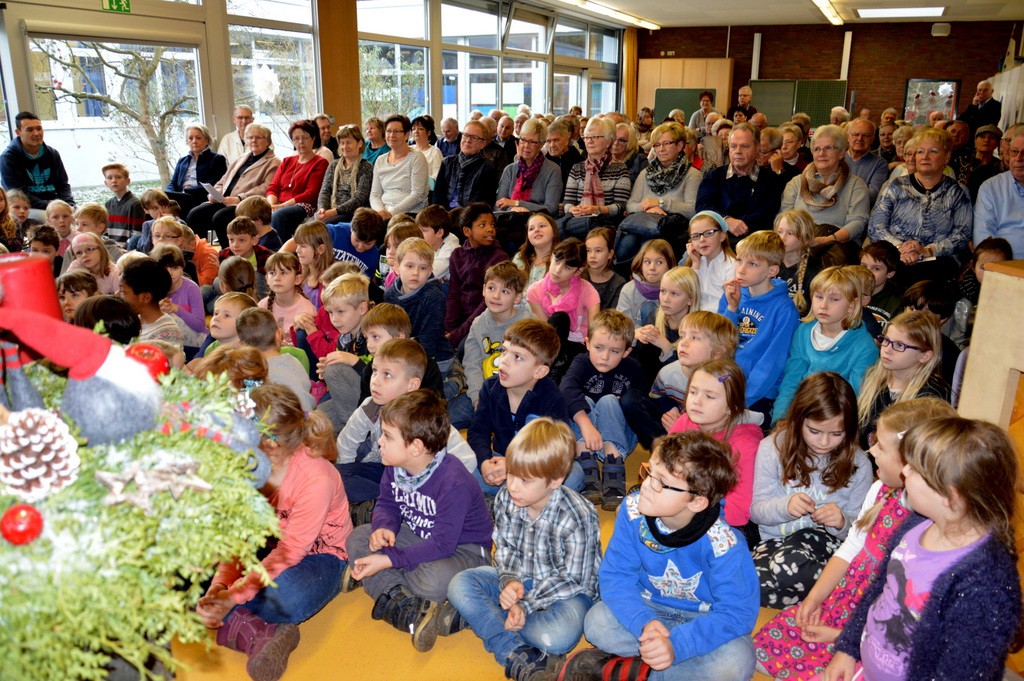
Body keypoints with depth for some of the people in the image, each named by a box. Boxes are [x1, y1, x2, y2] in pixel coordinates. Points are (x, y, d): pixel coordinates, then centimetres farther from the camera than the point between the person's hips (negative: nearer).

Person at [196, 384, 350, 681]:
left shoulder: (317, 480, -31)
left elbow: (288, 553, -26)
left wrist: (234, 594, -31)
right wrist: (219, 585, -25)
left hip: (318, 554, -7)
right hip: (265, 547, 7)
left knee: (286, 598, -41)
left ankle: (229, 623, -13)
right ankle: (258, 634, -28)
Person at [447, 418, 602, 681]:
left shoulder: (577, 518, -26)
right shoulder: (505, 498, -11)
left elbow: (572, 579, -20)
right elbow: (504, 548, 1)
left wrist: (526, 605, -24)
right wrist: (509, 581, -19)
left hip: (569, 590, -5)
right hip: (520, 580, 5)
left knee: (558, 635, -37)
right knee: (459, 584, -15)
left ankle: (473, 615, -18)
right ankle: (517, 656, -28)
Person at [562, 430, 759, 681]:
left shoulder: (723, 544, -28)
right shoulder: (633, 511, -19)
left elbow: (737, 614, -25)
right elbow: (615, 576, -14)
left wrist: (676, 644, -37)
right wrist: (644, 621, -33)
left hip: (705, 618, -2)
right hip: (648, 607, 2)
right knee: (596, 622, -24)